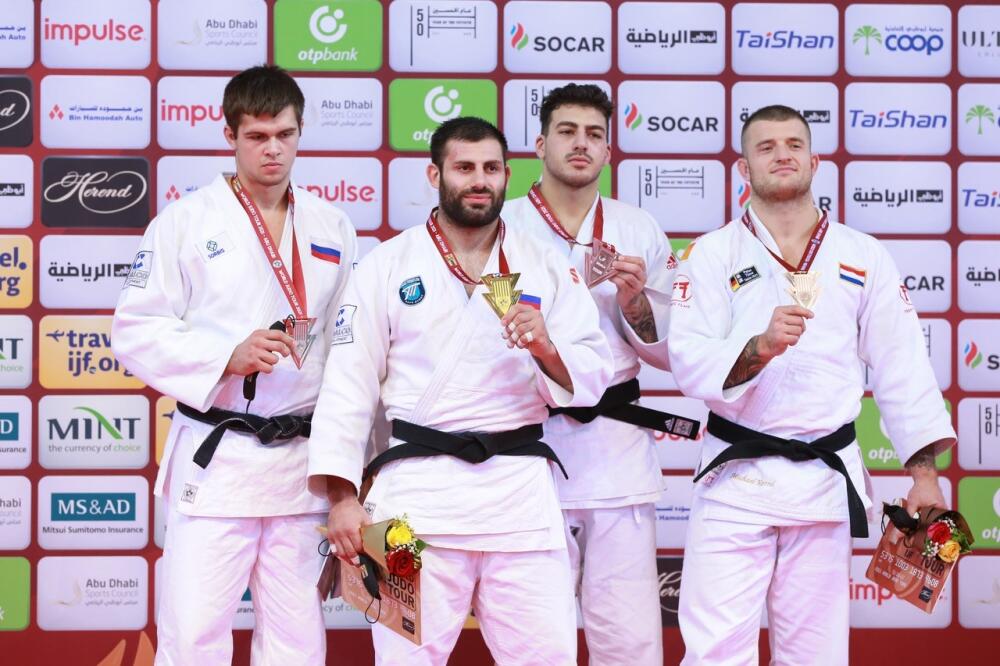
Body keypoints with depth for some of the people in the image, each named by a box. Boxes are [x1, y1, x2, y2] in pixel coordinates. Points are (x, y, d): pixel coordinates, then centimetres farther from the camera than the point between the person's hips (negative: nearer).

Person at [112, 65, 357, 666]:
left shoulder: (332, 229, 9)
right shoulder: (186, 222, -2)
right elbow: (136, 332, -5)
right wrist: (228, 357, -18)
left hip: (303, 456, 4)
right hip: (216, 459, -4)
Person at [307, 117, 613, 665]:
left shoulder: (546, 269, 10)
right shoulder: (387, 266, 5)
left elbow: (592, 379, 8)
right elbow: (349, 383, 1)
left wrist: (548, 351, -13)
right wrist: (342, 495, -5)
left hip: (521, 488, 2)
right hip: (419, 486, -2)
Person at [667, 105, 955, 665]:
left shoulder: (865, 258, 7)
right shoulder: (714, 254, 2)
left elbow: (903, 369, 5)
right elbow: (689, 362, -8)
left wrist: (925, 472, -3)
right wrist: (758, 348, -28)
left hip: (826, 477, 2)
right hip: (737, 477, -2)